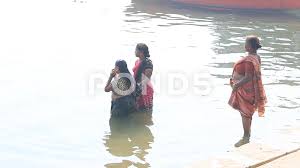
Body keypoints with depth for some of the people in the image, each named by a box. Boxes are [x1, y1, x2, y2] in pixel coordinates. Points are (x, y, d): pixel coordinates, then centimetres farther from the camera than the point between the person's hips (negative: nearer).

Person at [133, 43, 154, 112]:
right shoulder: (137, 61, 9)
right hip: (136, 90, 8)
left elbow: (146, 79, -20)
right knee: (137, 109, 15)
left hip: (145, 89, -8)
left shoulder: (148, 62, -16)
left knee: (145, 110, -1)